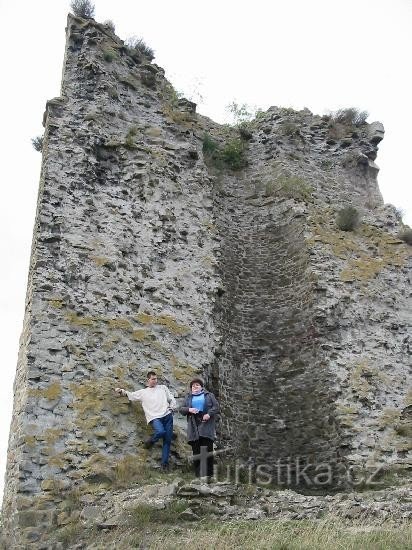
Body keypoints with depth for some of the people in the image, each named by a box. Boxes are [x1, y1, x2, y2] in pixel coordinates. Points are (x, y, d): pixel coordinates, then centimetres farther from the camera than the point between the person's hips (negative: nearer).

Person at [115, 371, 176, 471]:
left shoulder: (163, 388, 18)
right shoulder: (143, 392, 15)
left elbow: (172, 399, 20)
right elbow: (130, 395, 16)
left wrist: (171, 408, 4)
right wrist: (121, 391, 0)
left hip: (167, 416, 3)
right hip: (154, 417, -2)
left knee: (167, 440, -1)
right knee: (160, 432, -32)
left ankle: (164, 463, 8)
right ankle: (151, 441, 1)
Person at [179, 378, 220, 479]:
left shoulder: (209, 395, 13)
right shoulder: (188, 397, 19)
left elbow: (216, 406, 5)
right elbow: (181, 409, 14)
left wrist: (209, 414, -11)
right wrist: (189, 410, -6)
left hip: (206, 424, -2)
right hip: (194, 426, 2)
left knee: (207, 448, -8)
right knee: (196, 450, -2)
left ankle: (209, 473, -3)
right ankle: (198, 473, 3)